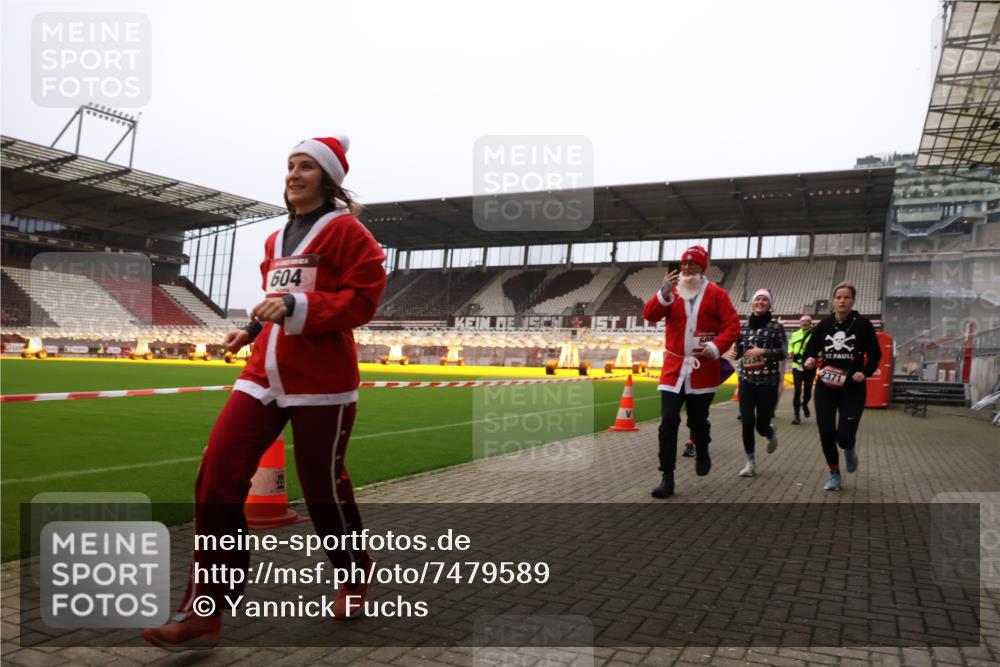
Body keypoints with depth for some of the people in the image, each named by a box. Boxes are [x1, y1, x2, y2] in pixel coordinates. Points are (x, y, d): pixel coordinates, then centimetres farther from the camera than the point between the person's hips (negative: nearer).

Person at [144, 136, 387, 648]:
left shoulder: (345, 231, -5)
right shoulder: (276, 240, 17)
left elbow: (364, 298, -14)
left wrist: (297, 307, -22)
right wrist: (253, 329, 12)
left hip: (320, 381, -7)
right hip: (264, 374, 7)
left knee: (322, 484, 5)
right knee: (217, 474, -5)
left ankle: (356, 574, 34)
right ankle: (205, 608, 4)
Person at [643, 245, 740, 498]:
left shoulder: (716, 294, -1)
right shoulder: (672, 292, 4)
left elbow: (732, 325, -3)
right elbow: (650, 315, -8)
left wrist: (716, 347, -17)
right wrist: (664, 293, -24)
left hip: (703, 369, -1)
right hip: (674, 366, 1)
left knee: (697, 420, 10)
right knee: (668, 421, -6)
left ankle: (702, 453, 44)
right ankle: (667, 477, 1)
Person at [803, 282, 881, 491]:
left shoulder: (863, 324, -4)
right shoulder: (824, 324, 2)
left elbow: (875, 354, 1)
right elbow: (810, 349, 10)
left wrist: (865, 372, -15)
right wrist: (808, 360, -13)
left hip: (852, 388, -2)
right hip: (825, 387, 2)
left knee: (844, 435, -9)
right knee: (826, 433, -1)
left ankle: (850, 449, 30)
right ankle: (835, 474, 20)